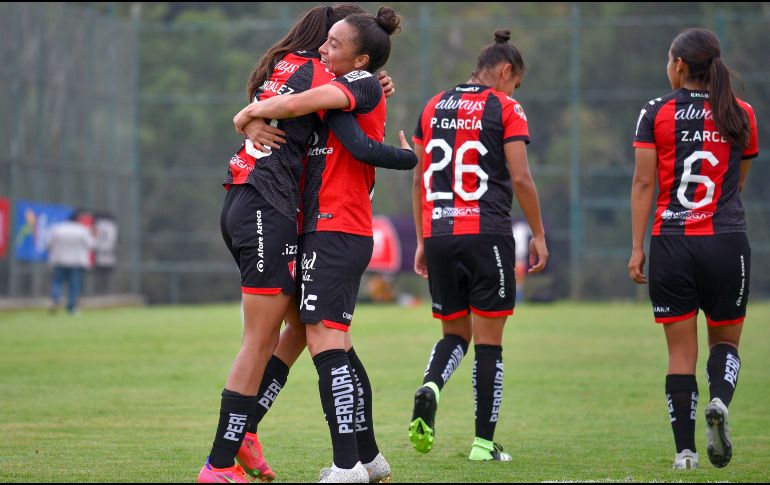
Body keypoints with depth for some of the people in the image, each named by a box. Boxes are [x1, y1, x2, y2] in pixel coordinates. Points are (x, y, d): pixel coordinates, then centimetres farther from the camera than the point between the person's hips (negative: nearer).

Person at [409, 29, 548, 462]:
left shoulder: (434, 108, 14)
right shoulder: (505, 108, -2)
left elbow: (420, 179, 15)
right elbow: (520, 178, -8)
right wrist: (539, 235, 1)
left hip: (439, 233, 5)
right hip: (488, 234, -5)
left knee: (456, 333, 15)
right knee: (489, 340, 3)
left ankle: (430, 388, -16)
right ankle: (484, 442, 3)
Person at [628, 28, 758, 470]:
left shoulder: (657, 113, 0)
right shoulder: (741, 115, 6)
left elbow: (644, 183, -3)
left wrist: (637, 247, 0)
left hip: (671, 242, -1)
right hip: (728, 242, 1)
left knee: (681, 351, 5)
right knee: (726, 340, 14)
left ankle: (685, 450, 0)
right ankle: (719, 401, -17)